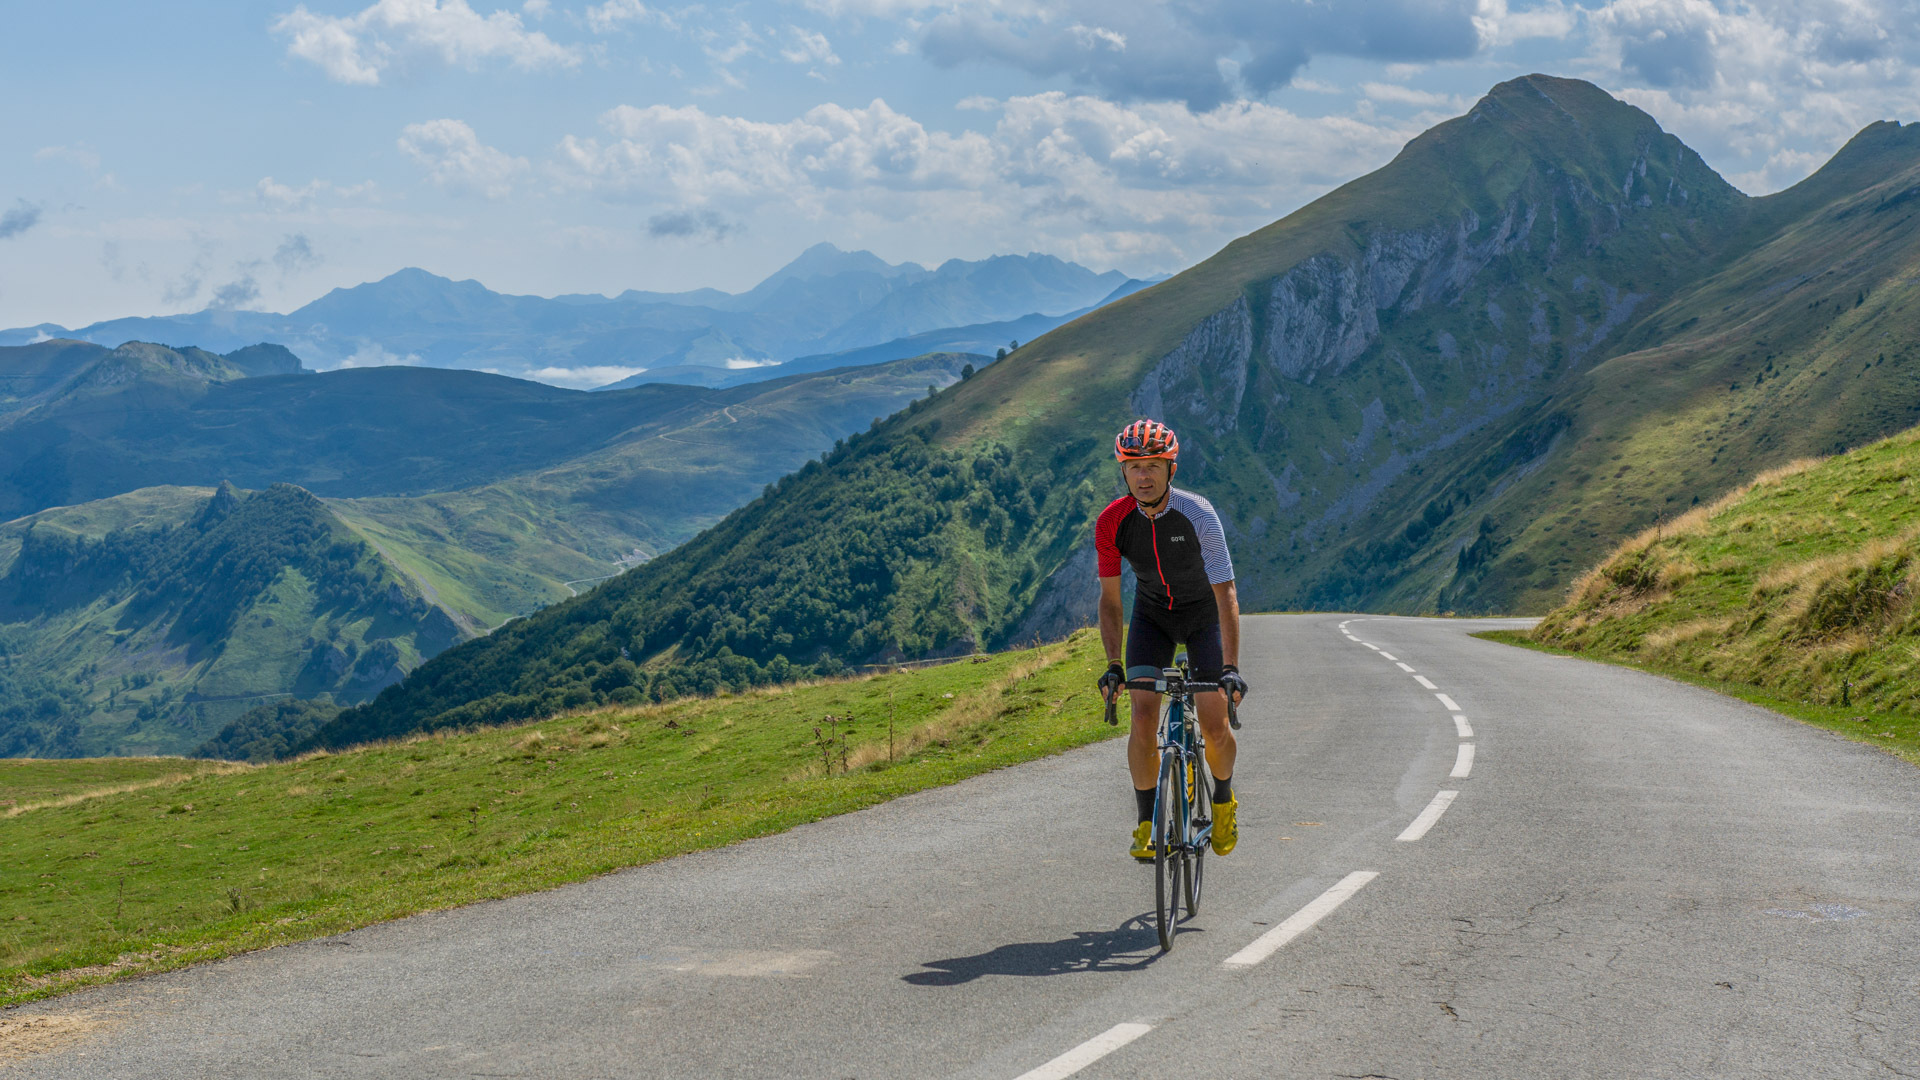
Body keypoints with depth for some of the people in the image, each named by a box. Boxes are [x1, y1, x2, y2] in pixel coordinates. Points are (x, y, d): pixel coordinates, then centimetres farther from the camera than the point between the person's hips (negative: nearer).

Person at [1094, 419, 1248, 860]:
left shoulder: (1198, 515, -29)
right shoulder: (1112, 522, -21)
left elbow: (1226, 594, -30)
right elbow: (1110, 600, -12)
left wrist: (1231, 668, -37)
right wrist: (1112, 665, -23)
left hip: (1202, 613, -2)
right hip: (1151, 614, 2)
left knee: (1214, 725, -8)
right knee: (1144, 717, -15)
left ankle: (1224, 800, 21)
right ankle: (1148, 822, -3)